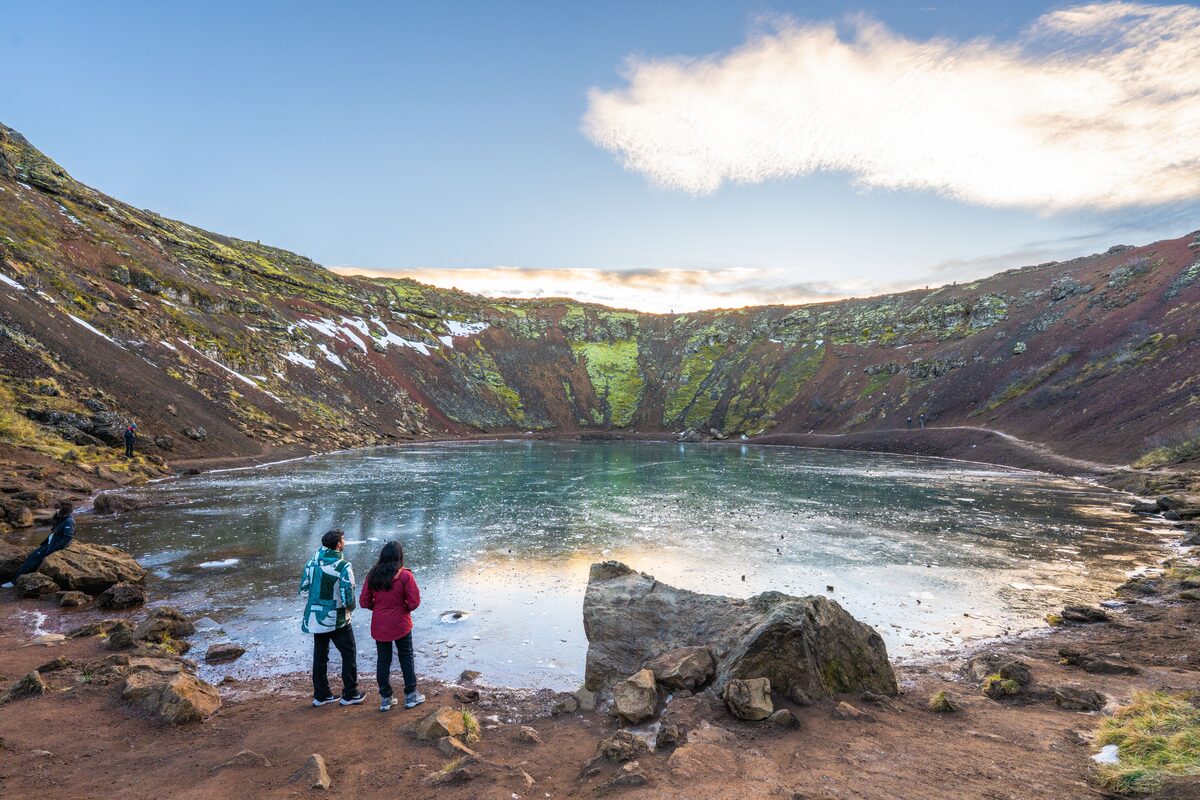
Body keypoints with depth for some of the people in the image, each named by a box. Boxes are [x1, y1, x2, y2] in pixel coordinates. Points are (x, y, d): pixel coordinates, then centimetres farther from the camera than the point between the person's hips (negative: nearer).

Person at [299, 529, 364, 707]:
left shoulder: (313, 561, -4)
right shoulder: (343, 567, -20)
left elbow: (303, 587, 4)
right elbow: (348, 597, -20)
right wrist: (350, 607, 2)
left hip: (315, 617, 6)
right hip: (337, 619, -5)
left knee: (320, 655, 18)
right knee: (349, 655, 10)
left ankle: (321, 695, 26)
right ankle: (350, 695, 16)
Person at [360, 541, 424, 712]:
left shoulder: (372, 575, -5)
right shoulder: (405, 576, -16)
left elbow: (364, 602, -2)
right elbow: (414, 601, -15)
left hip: (379, 627, 3)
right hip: (400, 625, -3)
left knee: (383, 660, 13)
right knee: (406, 658, 12)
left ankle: (385, 699, 20)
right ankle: (411, 695, 19)